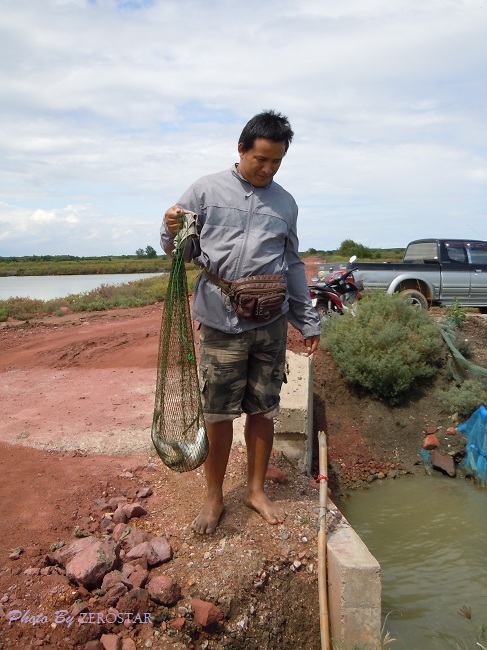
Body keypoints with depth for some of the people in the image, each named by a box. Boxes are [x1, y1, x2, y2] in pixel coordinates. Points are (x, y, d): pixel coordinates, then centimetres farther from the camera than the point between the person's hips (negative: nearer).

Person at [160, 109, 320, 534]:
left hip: (271, 325, 3)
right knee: (218, 413, 4)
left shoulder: (285, 203, 12)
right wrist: (171, 230, -18)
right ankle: (214, 497, 24)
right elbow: (182, 251, 6)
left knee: (263, 410, 11)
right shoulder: (206, 190, 2)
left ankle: (257, 490, 29)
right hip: (221, 324, -3)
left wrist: (309, 322, 17)